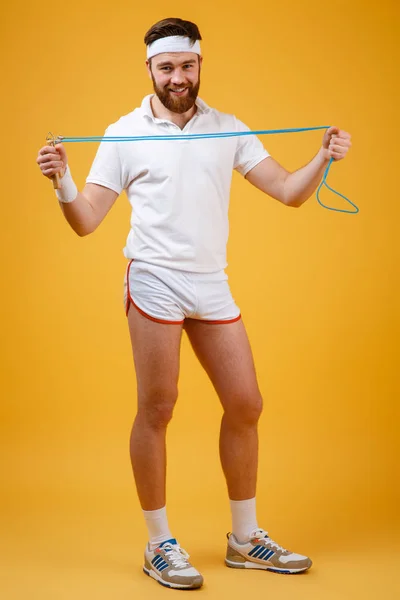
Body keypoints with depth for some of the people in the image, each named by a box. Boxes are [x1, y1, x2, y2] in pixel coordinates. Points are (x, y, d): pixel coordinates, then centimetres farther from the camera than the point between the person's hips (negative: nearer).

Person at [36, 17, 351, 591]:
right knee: (157, 410, -2)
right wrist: (62, 180, -20)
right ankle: (159, 545, 12)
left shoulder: (229, 129, 9)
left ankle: (245, 540, 22)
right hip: (155, 281, -4)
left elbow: (288, 191, 5)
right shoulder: (124, 134, 1)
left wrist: (324, 158, -12)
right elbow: (85, 222, -2)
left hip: (213, 286, 4)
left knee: (245, 405, 6)